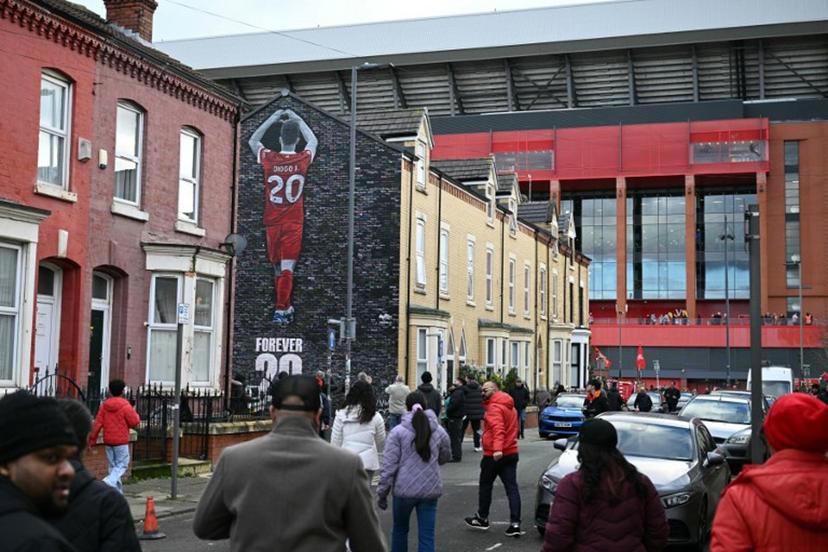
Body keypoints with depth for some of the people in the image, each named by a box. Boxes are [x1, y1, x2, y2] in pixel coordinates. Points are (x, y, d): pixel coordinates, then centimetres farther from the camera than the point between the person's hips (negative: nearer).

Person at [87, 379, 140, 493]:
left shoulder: (104, 405, 1)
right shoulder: (125, 406, -12)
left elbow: (97, 423, 0)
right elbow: (134, 422, -11)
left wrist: (93, 439, 5)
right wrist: (134, 413, 9)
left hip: (108, 441, 5)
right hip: (121, 441, -5)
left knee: (112, 465, 13)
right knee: (122, 465, 2)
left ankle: (117, 490, 15)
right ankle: (109, 482, -22)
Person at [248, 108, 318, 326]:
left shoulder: (269, 159, -5)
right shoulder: (303, 159, -5)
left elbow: (253, 140, 16)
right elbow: (313, 141, 18)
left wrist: (273, 119, 18)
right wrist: (297, 119, 25)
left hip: (272, 223, 1)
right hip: (293, 223, -1)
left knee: (277, 267, 12)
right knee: (287, 267, -4)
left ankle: (286, 307, 20)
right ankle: (281, 310, -10)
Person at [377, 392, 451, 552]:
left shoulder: (398, 432, -7)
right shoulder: (439, 432, 3)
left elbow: (389, 466, -9)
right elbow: (445, 457, 18)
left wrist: (382, 493, -3)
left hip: (404, 490, -1)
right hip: (430, 490, 2)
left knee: (400, 529, 20)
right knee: (427, 536, 5)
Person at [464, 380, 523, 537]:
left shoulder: (494, 407, -15)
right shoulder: (509, 406, 15)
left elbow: (498, 428, -29)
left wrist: (497, 449, -40)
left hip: (494, 455, -8)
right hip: (511, 452, 8)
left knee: (485, 486, 10)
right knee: (512, 487, 2)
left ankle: (482, 518, 22)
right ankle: (515, 523, -4)